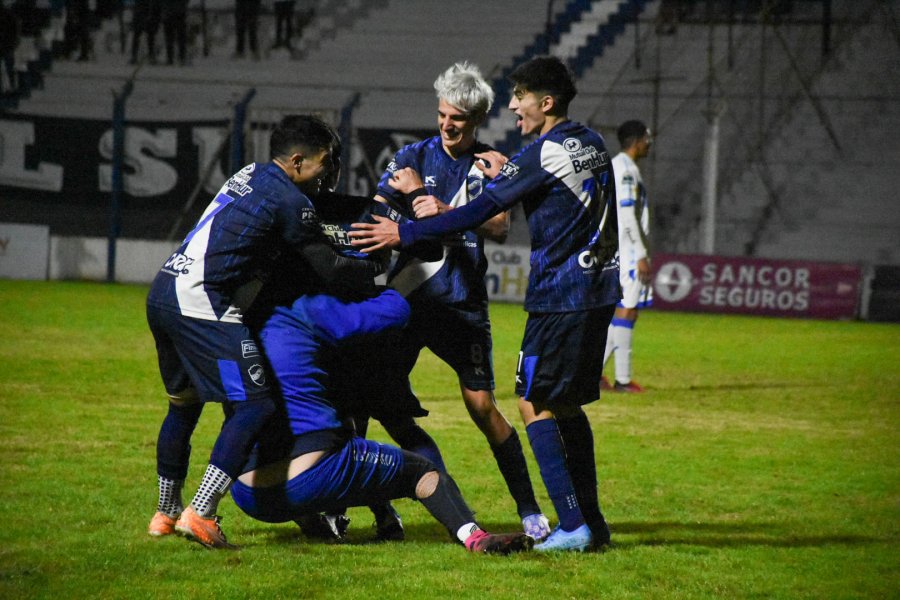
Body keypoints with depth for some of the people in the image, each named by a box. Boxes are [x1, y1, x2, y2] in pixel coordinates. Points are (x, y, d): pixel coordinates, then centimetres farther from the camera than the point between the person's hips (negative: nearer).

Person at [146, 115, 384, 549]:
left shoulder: (251, 176, 18)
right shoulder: (289, 202, -8)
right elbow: (328, 273, -4)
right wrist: (376, 266, 11)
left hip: (162, 295, 10)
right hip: (201, 305, -10)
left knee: (184, 402, 24)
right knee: (255, 406, -7)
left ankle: (166, 513, 33)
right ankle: (200, 514, -15)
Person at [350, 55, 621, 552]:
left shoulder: (546, 153, -13)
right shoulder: (592, 144, 12)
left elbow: (479, 213, -15)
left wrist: (404, 233, -12)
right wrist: (506, 172, 21)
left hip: (561, 296, -9)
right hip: (599, 292, 9)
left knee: (534, 404, -4)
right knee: (566, 404, 16)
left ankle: (572, 526, -10)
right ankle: (591, 520, 15)